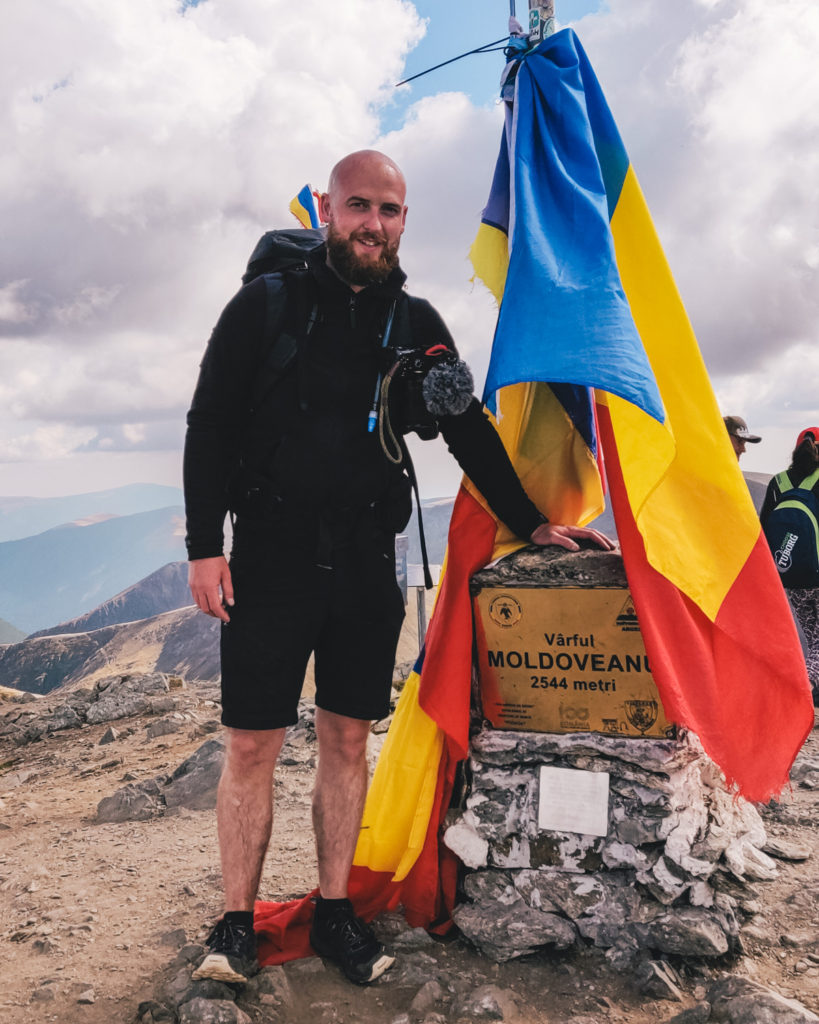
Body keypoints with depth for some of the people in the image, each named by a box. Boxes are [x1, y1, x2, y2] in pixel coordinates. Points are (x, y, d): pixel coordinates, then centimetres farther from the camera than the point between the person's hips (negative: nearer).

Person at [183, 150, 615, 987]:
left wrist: (530, 523, 9)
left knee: (347, 739, 9)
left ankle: (334, 911, 24)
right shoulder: (266, 303, 1)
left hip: (367, 563, 3)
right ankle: (236, 921, 18)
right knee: (252, 744, 1)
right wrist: (205, 546, -9)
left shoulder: (417, 323, 10)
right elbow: (209, 426, -1)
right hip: (271, 556, -2)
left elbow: (469, 432, 13)